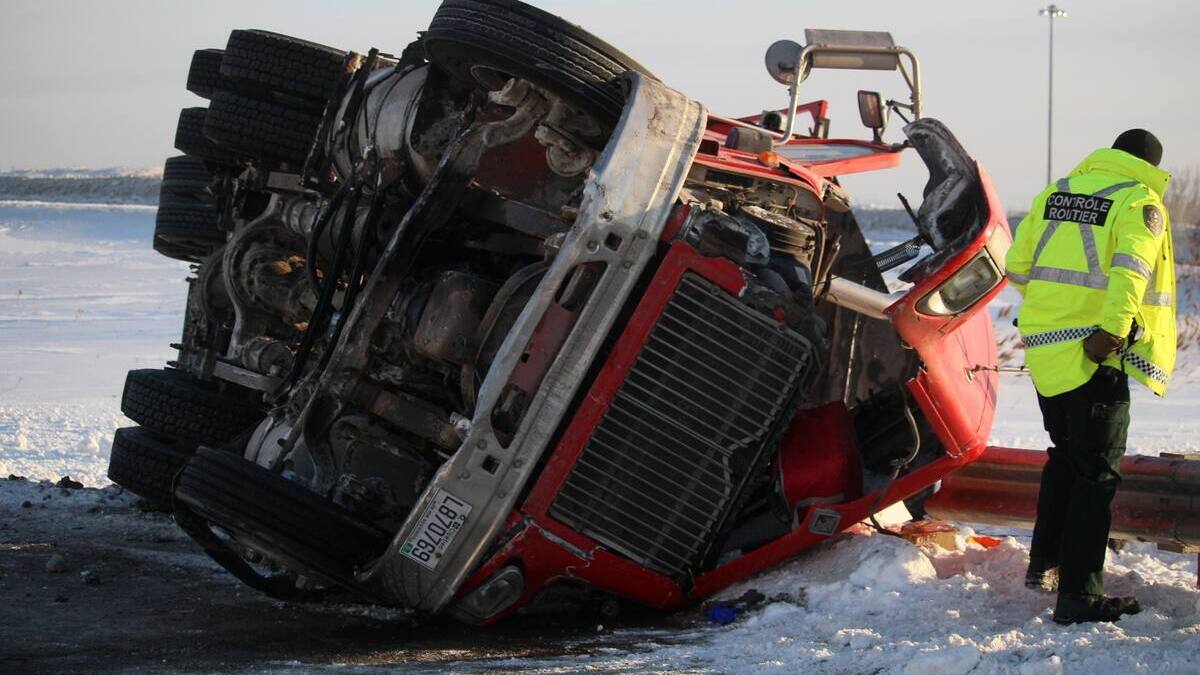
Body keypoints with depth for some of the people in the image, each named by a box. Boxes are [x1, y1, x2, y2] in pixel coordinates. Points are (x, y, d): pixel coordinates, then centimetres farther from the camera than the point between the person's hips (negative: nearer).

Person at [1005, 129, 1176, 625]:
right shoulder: (1140, 202, -5)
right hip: (1095, 357, -7)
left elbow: (1017, 265, 14)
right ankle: (1078, 595, -3)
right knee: (1097, 473, -2)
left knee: (1066, 456, 24)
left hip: (1044, 350, 7)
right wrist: (1111, 330, -29)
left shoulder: (1056, 192, 13)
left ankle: (1044, 564, 32)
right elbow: (1130, 271, -22)